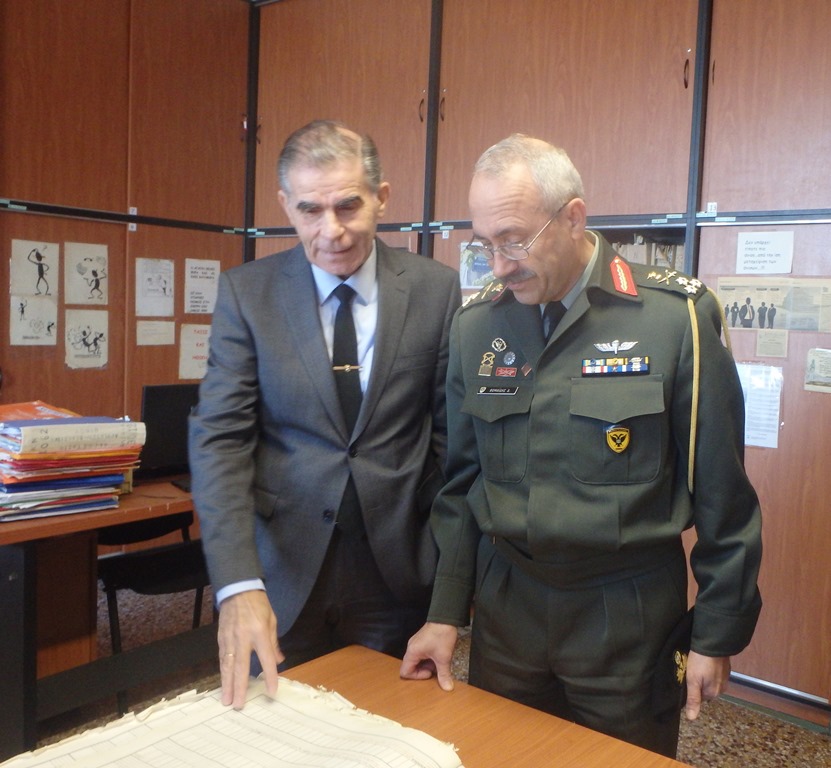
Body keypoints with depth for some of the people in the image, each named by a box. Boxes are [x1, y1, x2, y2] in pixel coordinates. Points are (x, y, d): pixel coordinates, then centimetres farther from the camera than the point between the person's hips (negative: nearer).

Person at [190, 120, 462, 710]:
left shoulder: (438, 290, -5)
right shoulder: (245, 292, -5)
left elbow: (451, 433, 1)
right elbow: (220, 438, -10)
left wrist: (449, 564, 0)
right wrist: (238, 585, -21)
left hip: (396, 568, 1)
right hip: (283, 569, 0)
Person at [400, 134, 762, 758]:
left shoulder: (676, 315, -13)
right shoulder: (476, 324, -1)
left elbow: (720, 493, -6)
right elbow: (461, 482, 6)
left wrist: (718, 635, -1)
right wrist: (445, 614, 5)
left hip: (627, 613, -3)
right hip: (504, 604, 4)